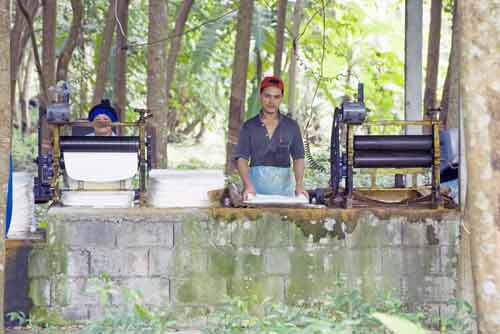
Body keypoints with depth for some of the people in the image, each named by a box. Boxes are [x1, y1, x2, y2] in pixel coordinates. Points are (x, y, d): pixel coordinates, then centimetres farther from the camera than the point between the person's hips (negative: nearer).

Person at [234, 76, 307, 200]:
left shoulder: (291, 126, 8)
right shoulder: (249, 126, 6)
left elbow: (298, 158, 6)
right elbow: (242, 158, 0)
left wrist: (299, 184, -11)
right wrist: (248, 185, -17)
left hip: (283, 186, 1)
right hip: (256, 186, -1)